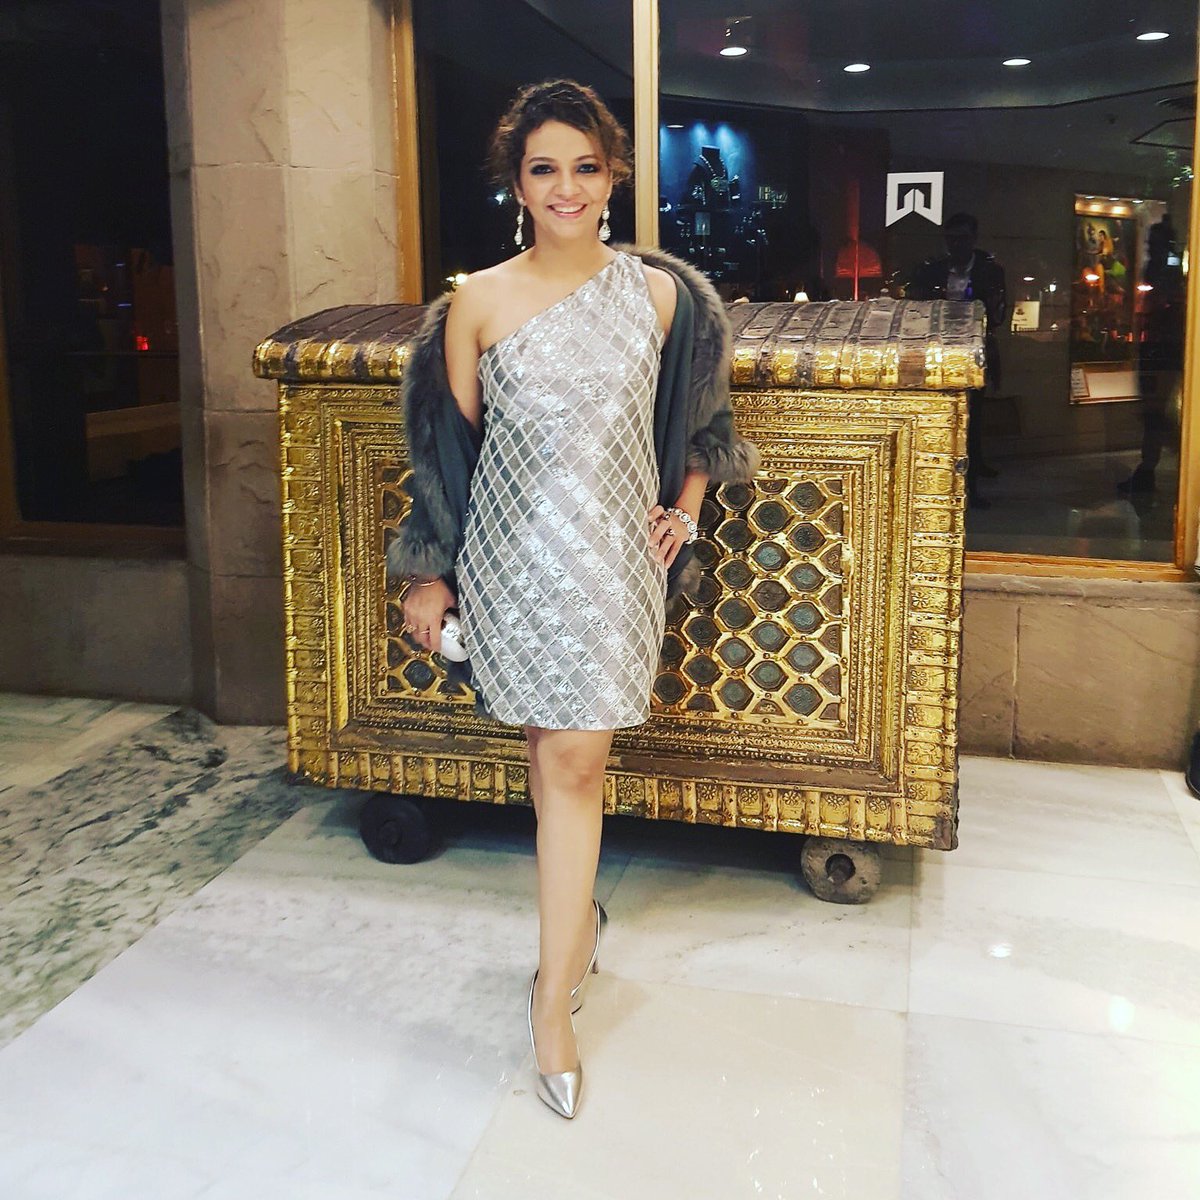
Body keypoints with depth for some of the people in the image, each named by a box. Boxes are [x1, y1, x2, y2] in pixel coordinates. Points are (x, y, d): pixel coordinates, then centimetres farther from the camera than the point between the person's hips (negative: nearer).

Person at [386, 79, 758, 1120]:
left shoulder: (659, 292, 1)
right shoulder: (479, 302, -2)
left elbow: (697, 417, 15)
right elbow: (451, 447, 2)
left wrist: (686, 507, 3)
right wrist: (430, 575, 3)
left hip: (614, 555, 0)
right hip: (514, 554, 0)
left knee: (575, 760, -1)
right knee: (555, 753, 10)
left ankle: (555, 990, 11)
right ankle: (579, 916, 34)